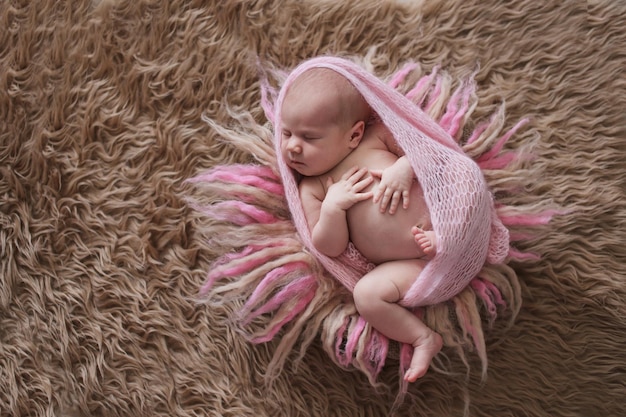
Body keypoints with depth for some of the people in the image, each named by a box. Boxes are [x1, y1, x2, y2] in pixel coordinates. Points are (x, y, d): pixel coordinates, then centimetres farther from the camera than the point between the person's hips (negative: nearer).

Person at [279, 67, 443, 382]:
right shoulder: (312, 189, 9)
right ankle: (423, 338, -8)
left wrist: (404, 167, -13)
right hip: (413, 268, 0)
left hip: (448, 222, 0)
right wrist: (332, 207, -13)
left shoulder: (376, 136, 7)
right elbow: (330, 248, 3)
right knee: (366, 294, -24)